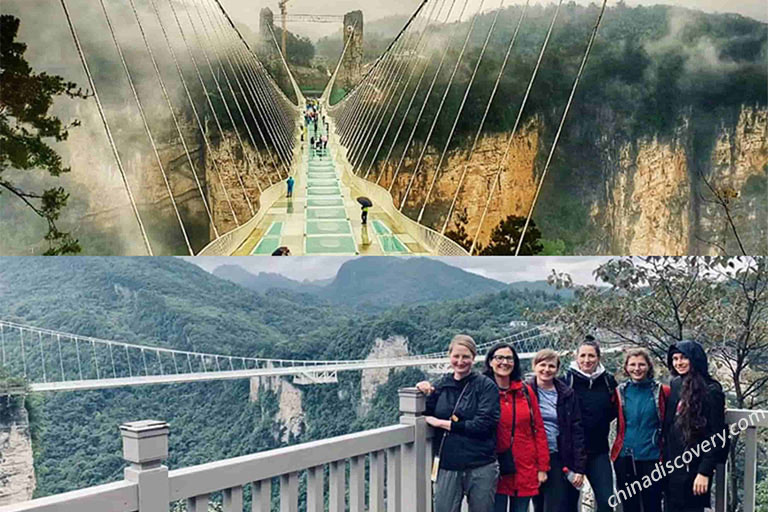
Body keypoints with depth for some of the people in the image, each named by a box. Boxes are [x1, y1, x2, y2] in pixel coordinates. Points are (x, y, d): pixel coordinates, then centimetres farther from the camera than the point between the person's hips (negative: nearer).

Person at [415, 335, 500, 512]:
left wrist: (442, 423, -11)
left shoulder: (486, 386, -3)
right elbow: (427, 418, 8)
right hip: (447, 467, 3)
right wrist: (427, 396, -10)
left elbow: (484, 424, -14)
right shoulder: (441, 386, 8)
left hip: (480, 467, -2)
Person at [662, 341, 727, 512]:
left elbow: (716, 437, -13)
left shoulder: (711, 391, -10)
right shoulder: (675, 386, 10)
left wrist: (705, 472, -17)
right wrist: (665, 463, 12)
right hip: (672, 467, 7)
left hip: (694, 468, -7)